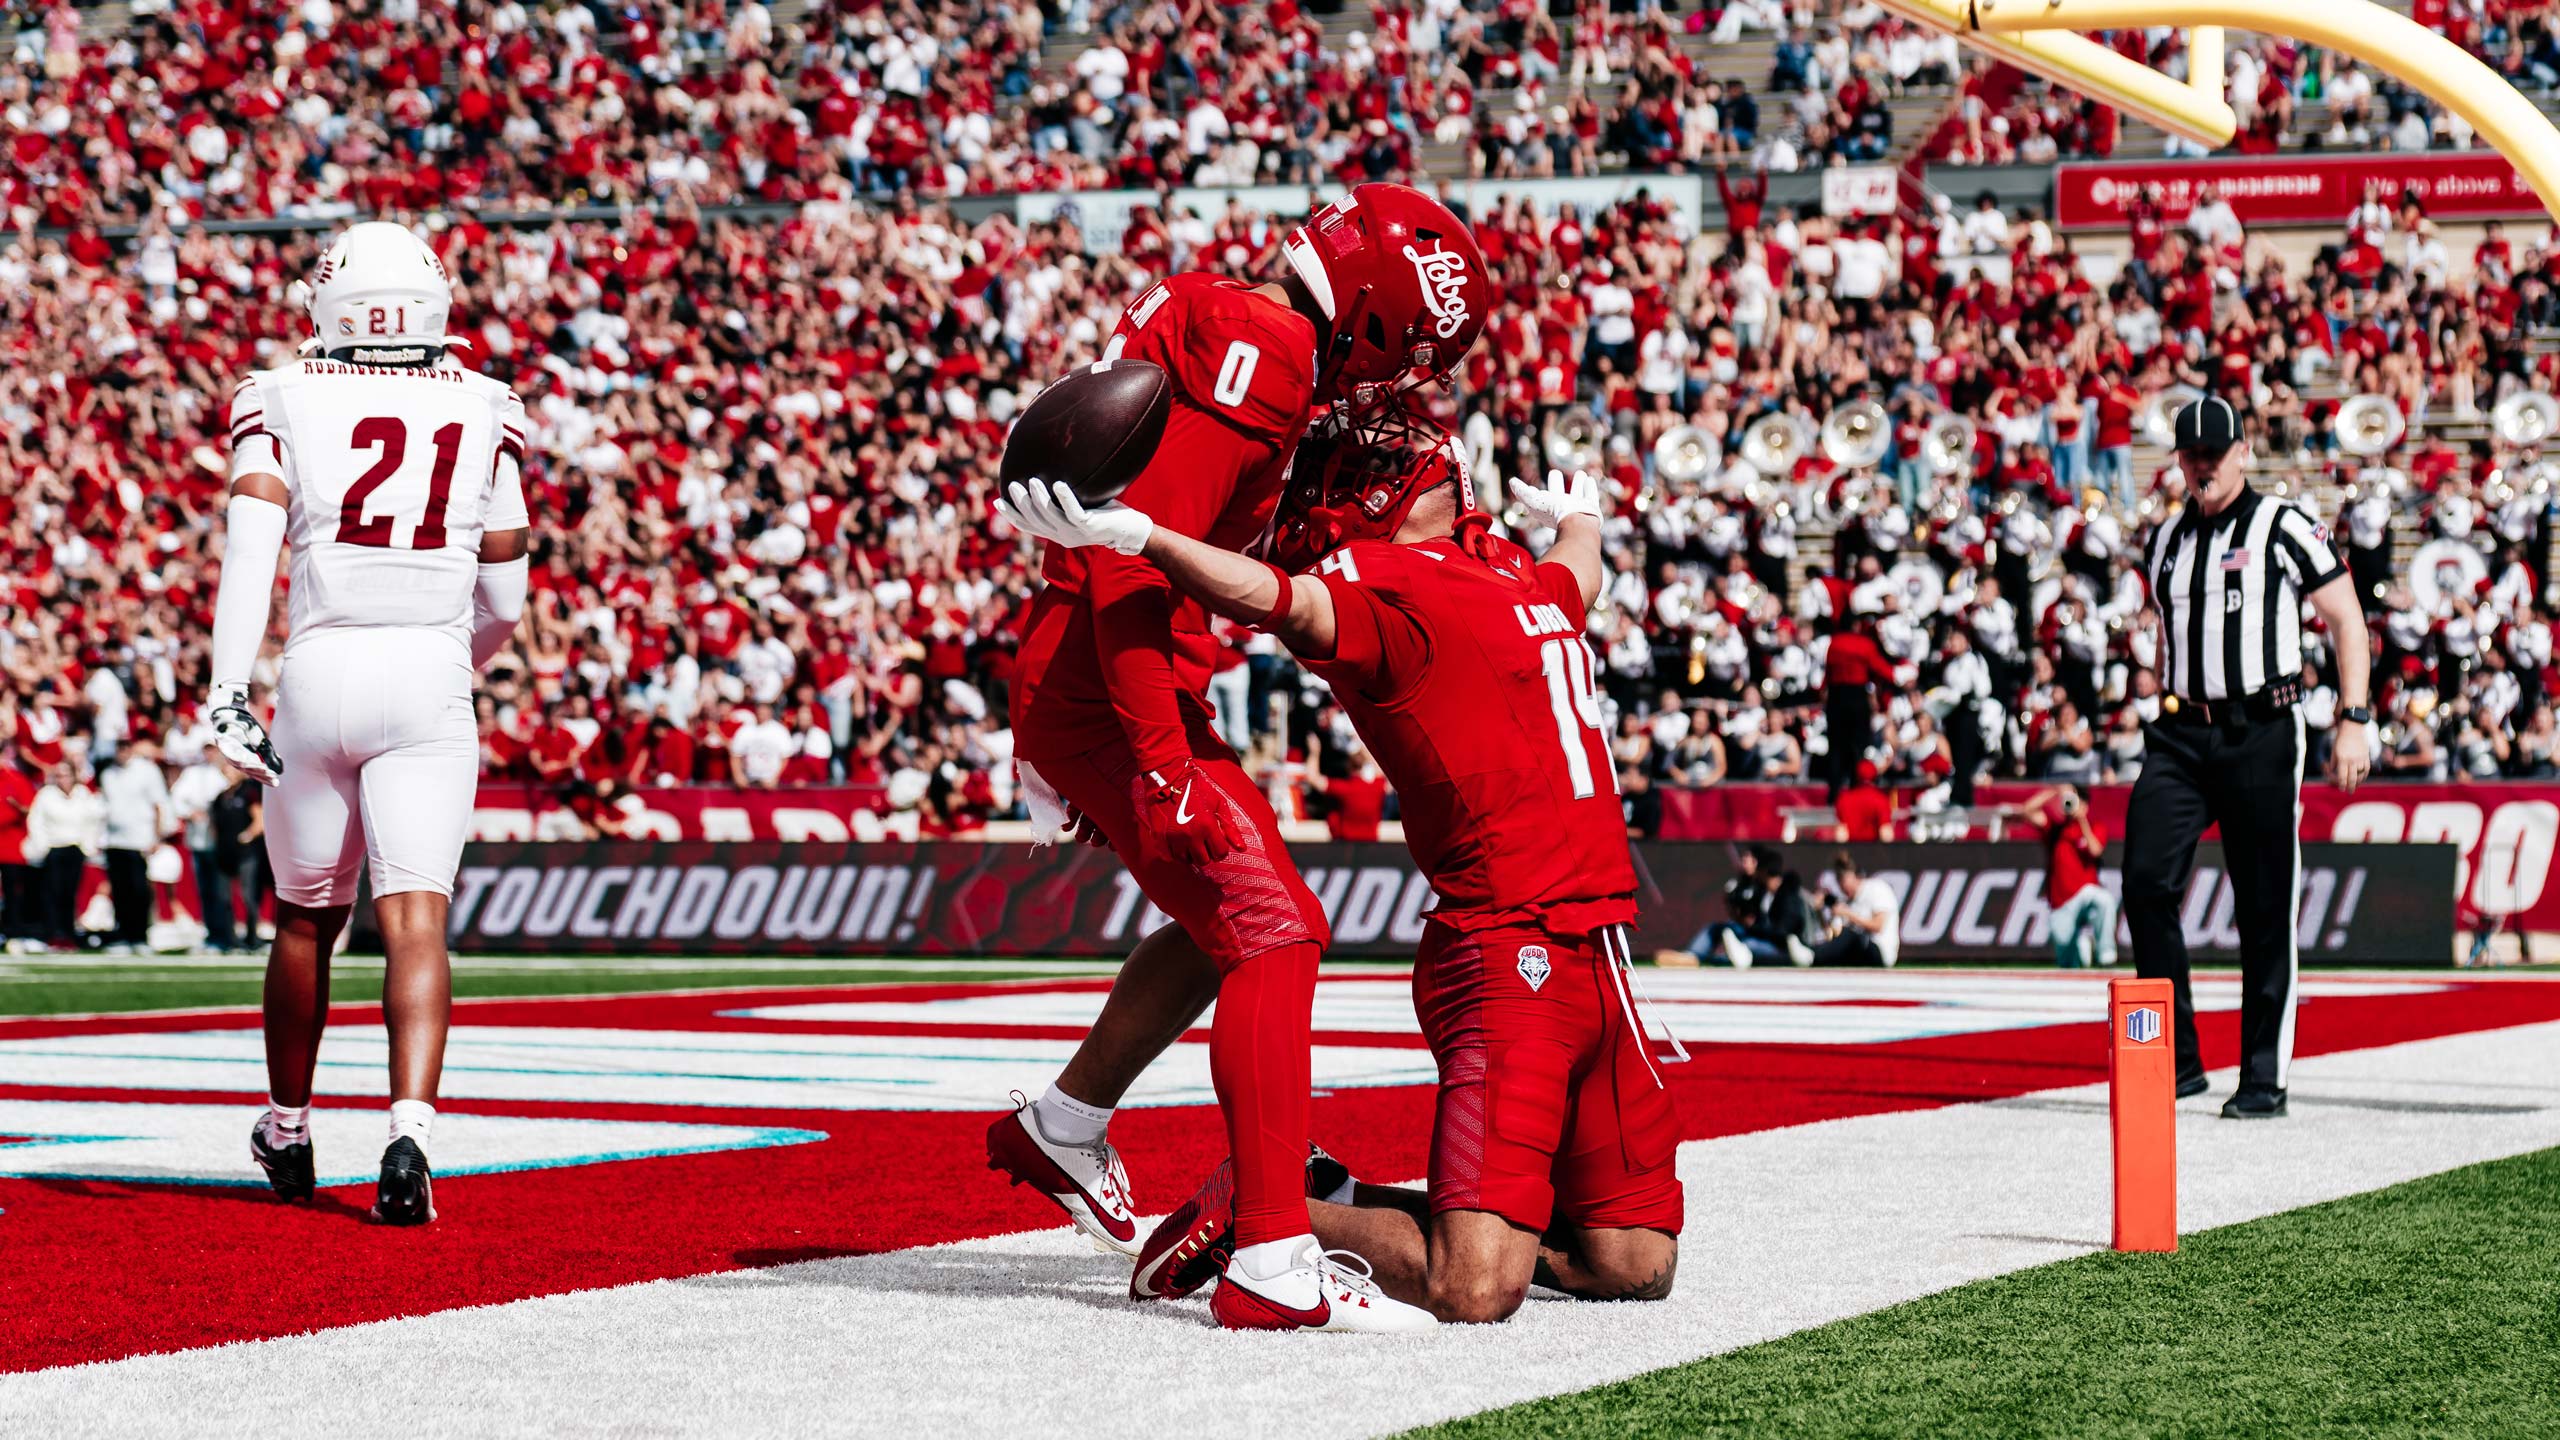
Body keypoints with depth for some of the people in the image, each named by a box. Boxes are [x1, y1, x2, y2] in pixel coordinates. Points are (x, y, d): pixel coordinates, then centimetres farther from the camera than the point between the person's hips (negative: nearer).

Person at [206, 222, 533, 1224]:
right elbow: (504, 597, 13)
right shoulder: (482, 414, 10)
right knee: (415, 918, -9)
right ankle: (410, 1132, -28)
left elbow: (251, 546, -11)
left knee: (307, 918, 18)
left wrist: (227, 696, -16)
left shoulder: (282, 404, 5)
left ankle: (288, 1133, 34)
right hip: (429, 676, 0)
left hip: (318, 670, 1)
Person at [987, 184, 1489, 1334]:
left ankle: (1061, 1129, 36)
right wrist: (1159, 761, -25)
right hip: (1111, 701, -10)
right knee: (1269, 935, -12)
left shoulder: (1224, 336, 15)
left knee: (1232, 921, 23)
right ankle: (1272, 1264, -15)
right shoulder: (1258, 358, -17)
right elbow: (1134, 565, -25)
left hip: (1075, 694, 10)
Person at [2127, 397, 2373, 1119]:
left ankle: (2265, 1079, 5)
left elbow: (2346, 620, -1)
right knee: (2147, 883, -11)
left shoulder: (2284, 526, 0)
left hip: (2262, 733, -4)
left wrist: (2354, 721, -8)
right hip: (2181, 735, 4)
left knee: (2266, 910, -2)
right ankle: (2178, 1062, -3)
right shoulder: (2166, 541, 16)